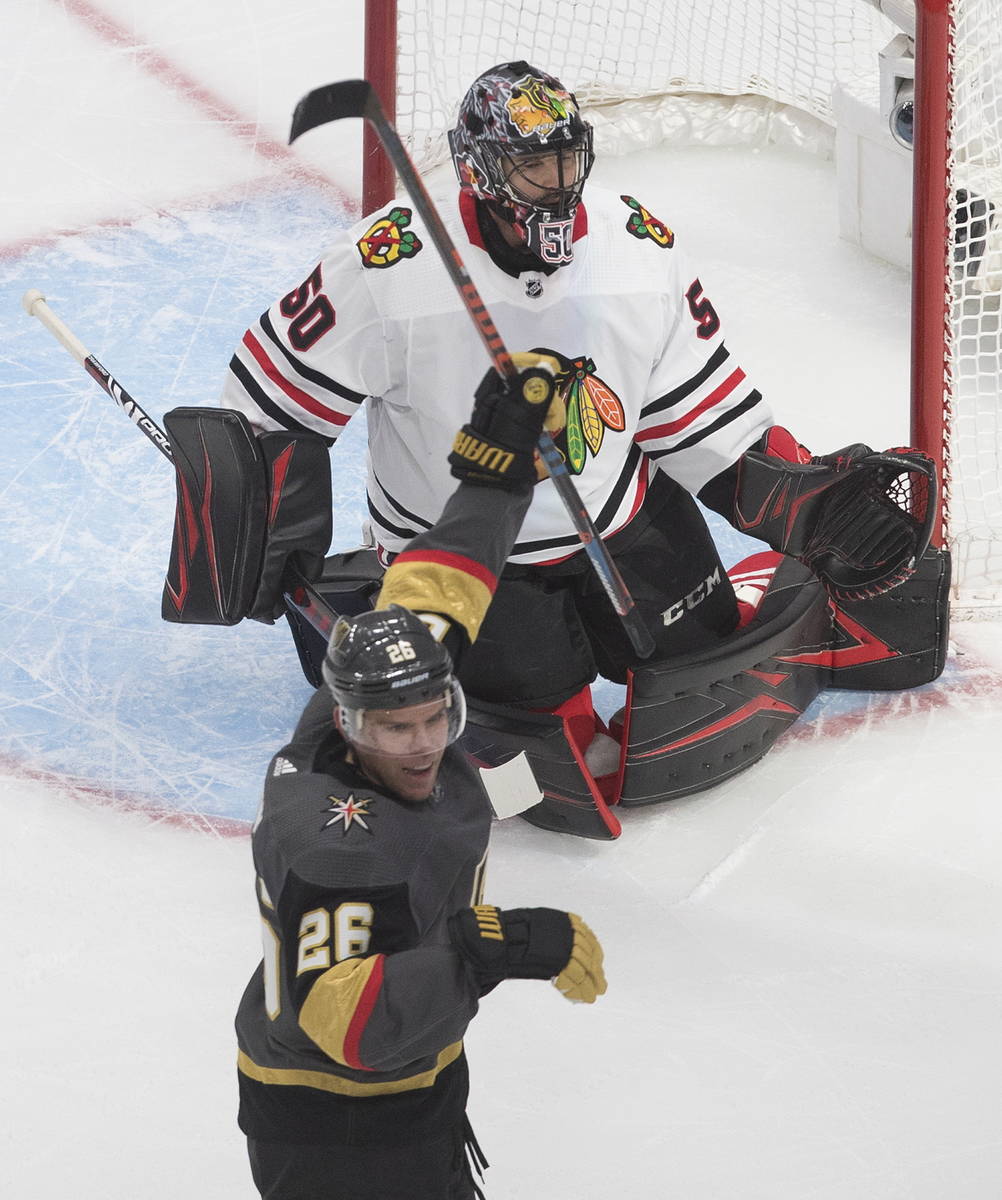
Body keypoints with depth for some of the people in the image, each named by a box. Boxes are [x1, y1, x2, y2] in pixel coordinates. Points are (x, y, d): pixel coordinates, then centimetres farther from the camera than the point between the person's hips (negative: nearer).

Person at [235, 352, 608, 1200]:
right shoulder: (334, 847, -35)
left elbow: (432, 596, 7)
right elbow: (349, 1023, -41)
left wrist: (503, 466, 7)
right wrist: (489, 949, -46)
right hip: (330, 1127, -9)